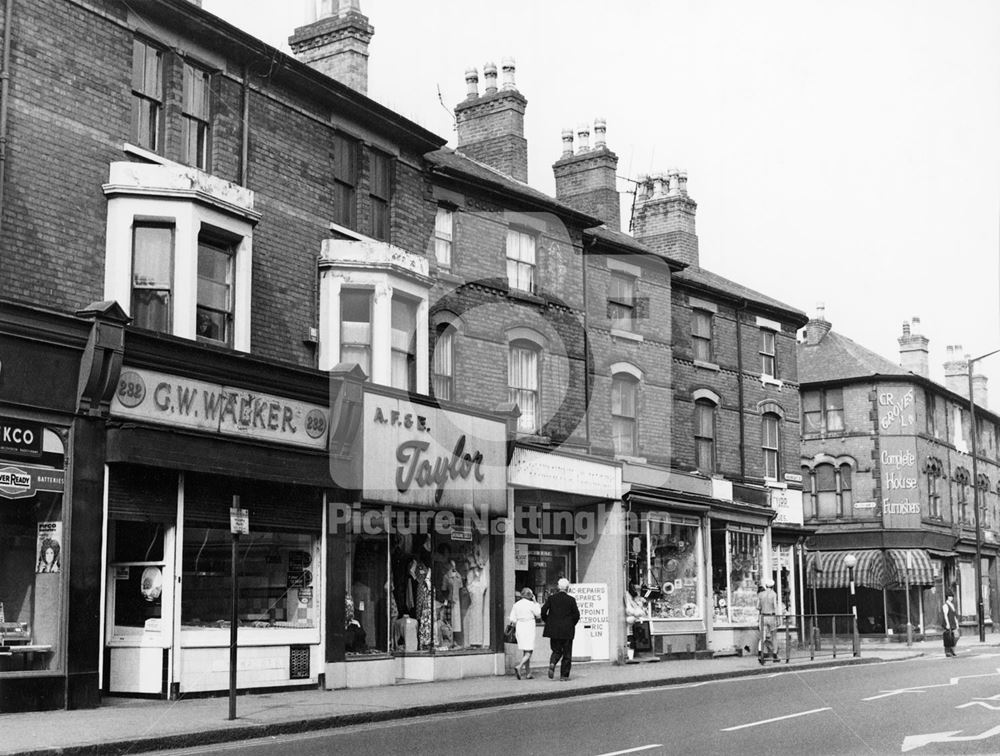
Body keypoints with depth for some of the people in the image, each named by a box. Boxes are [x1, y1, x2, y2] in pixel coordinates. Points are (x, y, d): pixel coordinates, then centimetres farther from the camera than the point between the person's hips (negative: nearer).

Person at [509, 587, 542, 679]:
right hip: (529, 628, -6)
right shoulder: (531, 604, -10)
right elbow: (539, 615, 3)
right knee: (528, 653, -2)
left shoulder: (516, 604, 3)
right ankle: (518, 667, -25)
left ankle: (528, 673, 16)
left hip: (519, 628, 6)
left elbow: (512, 619, 0)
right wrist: (535, 602, 7)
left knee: (524, 652, 15)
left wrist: (517, 627, 15)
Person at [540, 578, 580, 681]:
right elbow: (576, 615, -6)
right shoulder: (571, 600, -5)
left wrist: (547, 622, 10)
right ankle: (564, 675, 5)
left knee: (556, 651, 15)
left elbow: (543, 611, -5)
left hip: (554, 630, 2)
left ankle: (552, 663, -14)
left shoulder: (551, 598, 0)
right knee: (567, 653, 7)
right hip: (567, 631, -2)